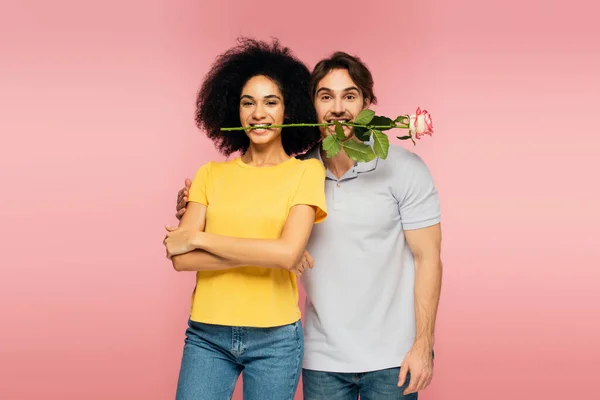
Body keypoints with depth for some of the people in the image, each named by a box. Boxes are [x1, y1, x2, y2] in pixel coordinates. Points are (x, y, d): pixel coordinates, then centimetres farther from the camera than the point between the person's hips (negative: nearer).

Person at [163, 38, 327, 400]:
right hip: (206, 336, 2)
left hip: (275, 340, -1)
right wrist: (266, 254, -15)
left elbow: (288, 253, -16)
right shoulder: (210, 174, 4)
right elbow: (181, 258, -6)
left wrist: (198, 238, -10)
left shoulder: (307, 171, -2)